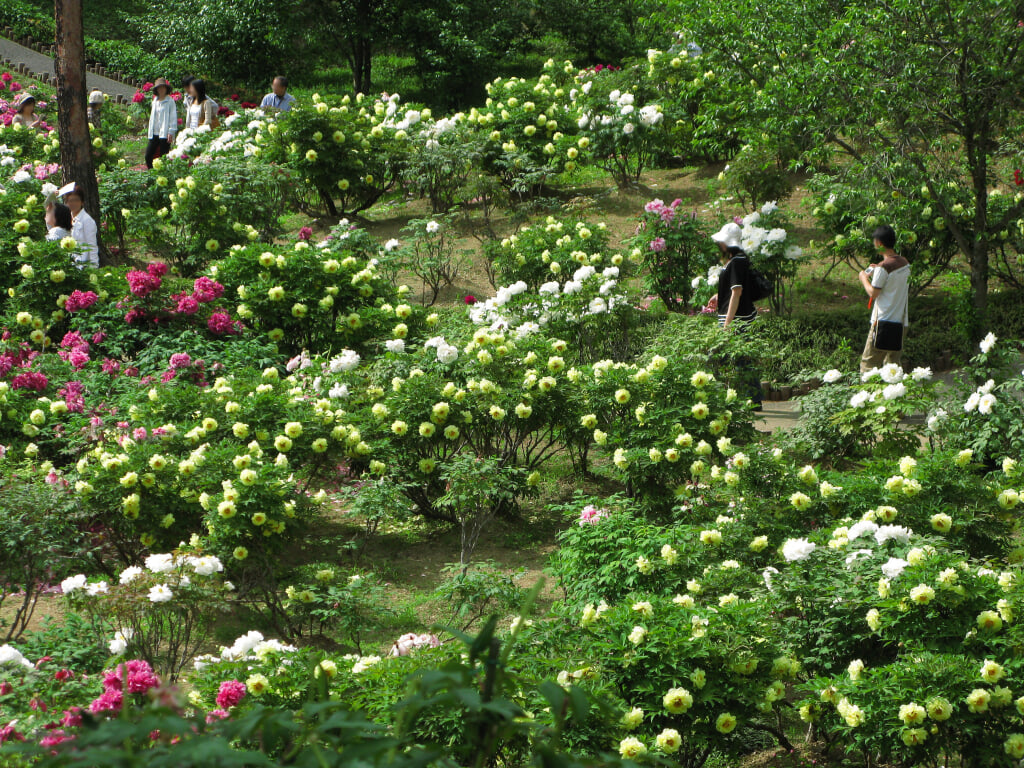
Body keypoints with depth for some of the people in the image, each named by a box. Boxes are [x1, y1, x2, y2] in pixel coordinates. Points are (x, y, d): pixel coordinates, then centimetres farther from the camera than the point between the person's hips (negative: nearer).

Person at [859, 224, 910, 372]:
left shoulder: (883, 267, -14)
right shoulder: (905, 264, 9)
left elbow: (873, 293, -11)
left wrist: (864, 278, 5)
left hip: (883, 321, -7)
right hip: (901, 321, 7)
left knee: (868, 362, -2)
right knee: (893, 363, 10)